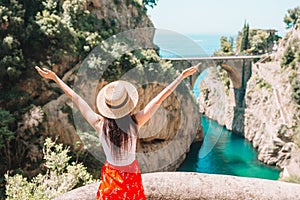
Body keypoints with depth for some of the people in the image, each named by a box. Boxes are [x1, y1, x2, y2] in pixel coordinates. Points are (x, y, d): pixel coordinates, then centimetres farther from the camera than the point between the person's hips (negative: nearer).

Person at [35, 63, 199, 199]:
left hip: (111, 173, 0)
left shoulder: (100, 124, -25)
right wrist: (182, 76, -16)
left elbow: (75, 97, -18)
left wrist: (54, 77, -10)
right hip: (131, 173, 0)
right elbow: (160, 98, -23)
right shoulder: (135, 122, -26)